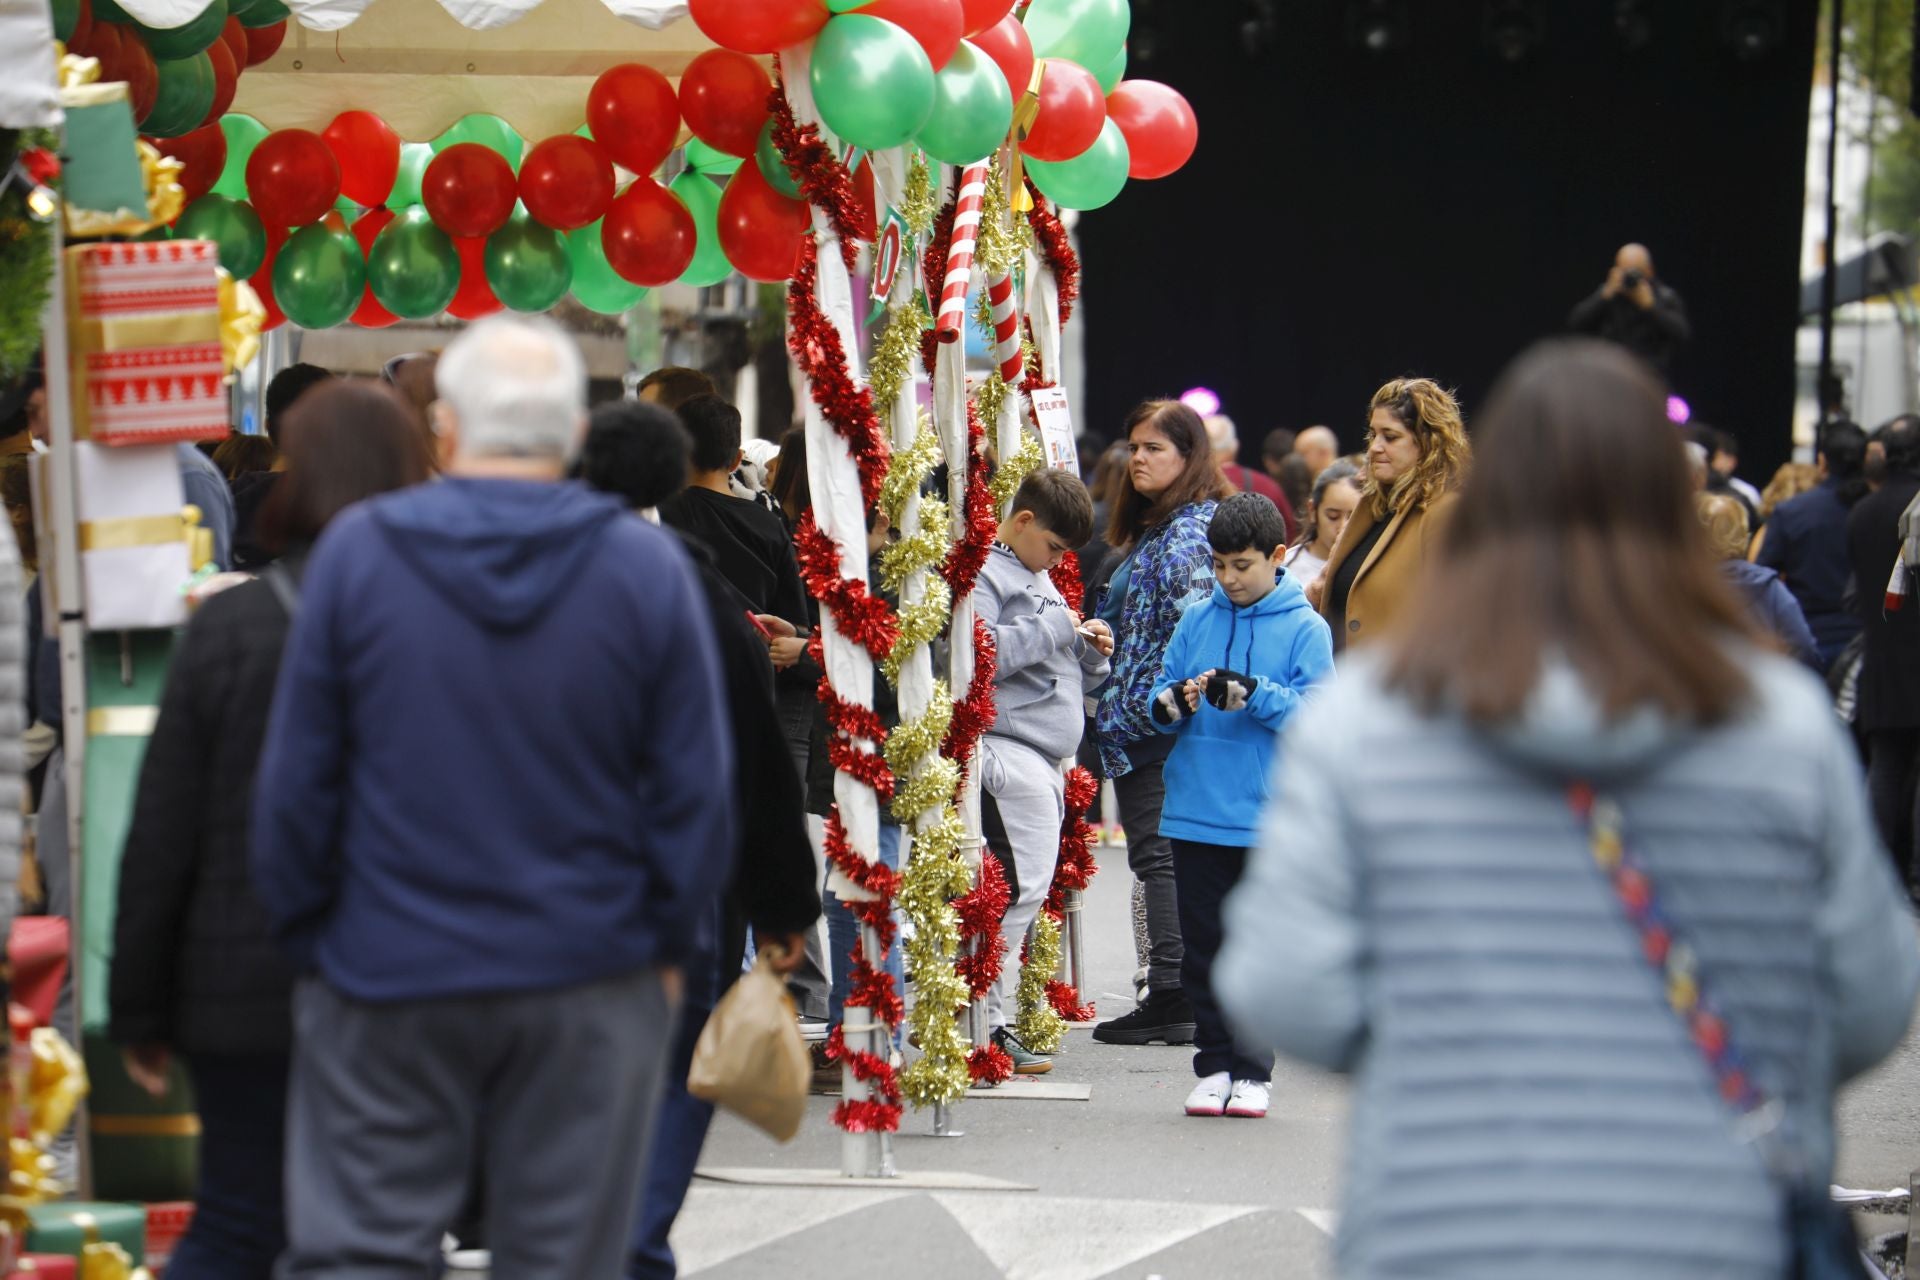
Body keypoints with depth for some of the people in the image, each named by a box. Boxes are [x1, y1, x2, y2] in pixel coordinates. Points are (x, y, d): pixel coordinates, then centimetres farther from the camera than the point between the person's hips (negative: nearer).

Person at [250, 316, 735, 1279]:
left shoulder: (355, 553, -4)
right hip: (588, 979, 1)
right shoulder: (648, 568, -3)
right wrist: (673, 945, 10)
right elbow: (693, 791, -1)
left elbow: (296, 781, -1)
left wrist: (306, 937, 9)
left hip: (387, 980, -1)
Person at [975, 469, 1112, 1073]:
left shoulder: (1039, 578, 24)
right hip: (1009, 749, -9)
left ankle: (996, 1016, 10)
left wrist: (1091, 653, 8)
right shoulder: (984, 573, -6)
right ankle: (984, 1024, -12)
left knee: (1027, 889, 7)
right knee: (1022, 886, -13)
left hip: (1047, 760, 9)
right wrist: (1057, 626, -15)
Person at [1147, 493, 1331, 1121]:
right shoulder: (1196, 621, 9)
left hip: (1268, 820, -3)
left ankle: (1253, 1071, 8)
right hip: (1196, 814, 3)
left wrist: (1253, 693, -23)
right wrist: (1174, 702, -13)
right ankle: (1213, 1065, 14)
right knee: (1203, 947, 6)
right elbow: (1158, 701, 9)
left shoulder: (1304, 628, 0)